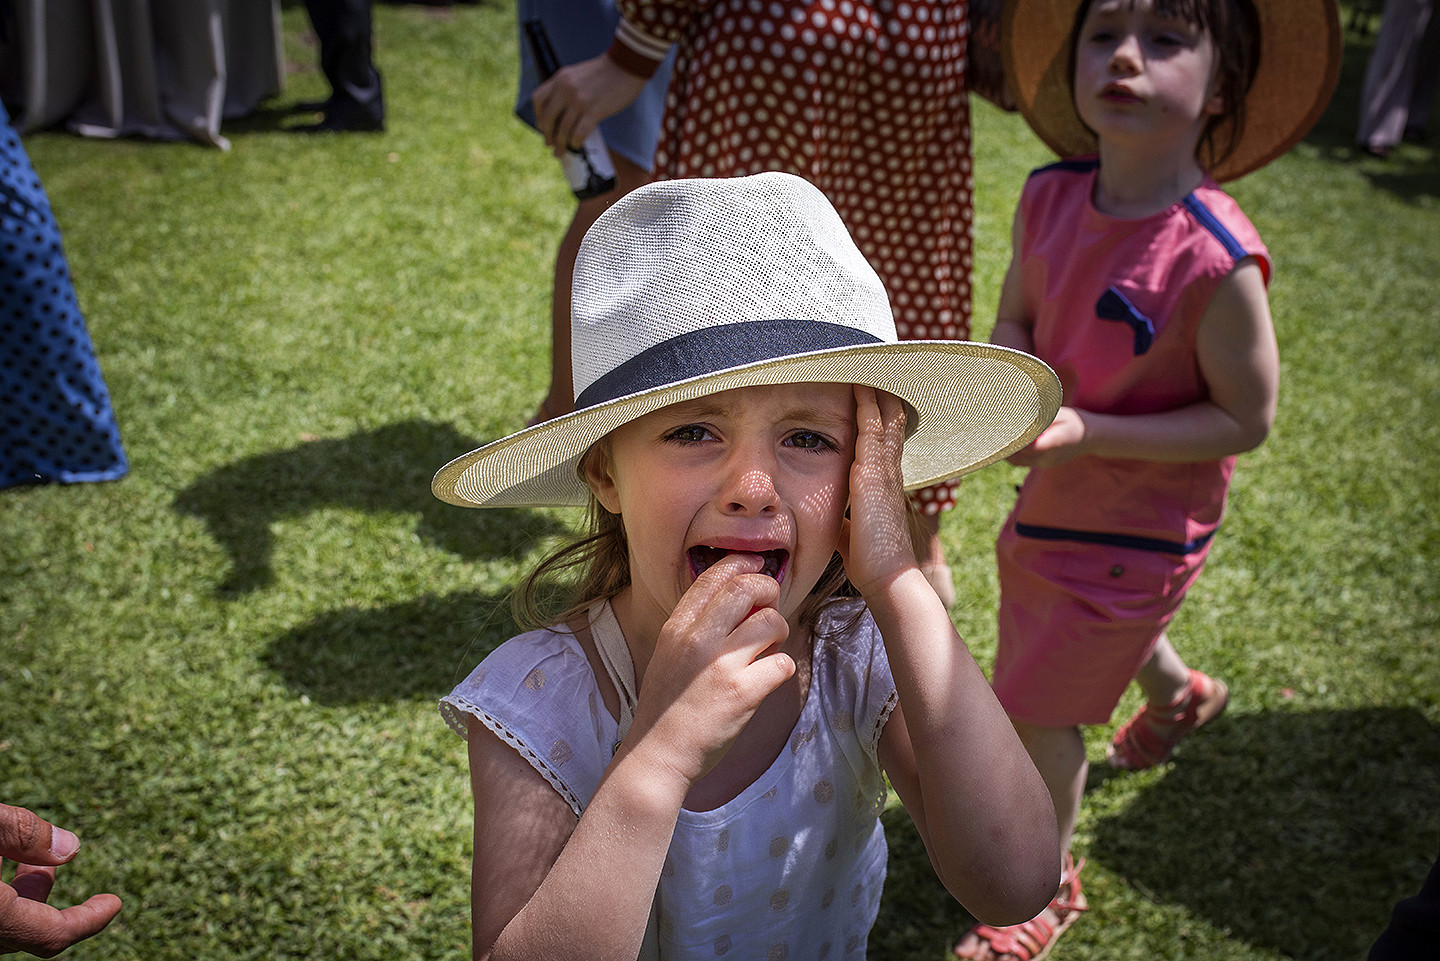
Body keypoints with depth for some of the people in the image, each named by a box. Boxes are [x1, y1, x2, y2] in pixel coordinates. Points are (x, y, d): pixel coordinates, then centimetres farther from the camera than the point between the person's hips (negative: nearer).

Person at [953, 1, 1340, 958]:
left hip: (1139, 529, -7)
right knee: (1112, 637, 34)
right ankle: (1179, 692, 71)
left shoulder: (1216, 259, -30)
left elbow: (1246, 419, -21)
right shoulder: (1050, 197, -13)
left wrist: (1089, 433, -29)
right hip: (1054, 494, 7)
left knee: (1034, 709, 3)